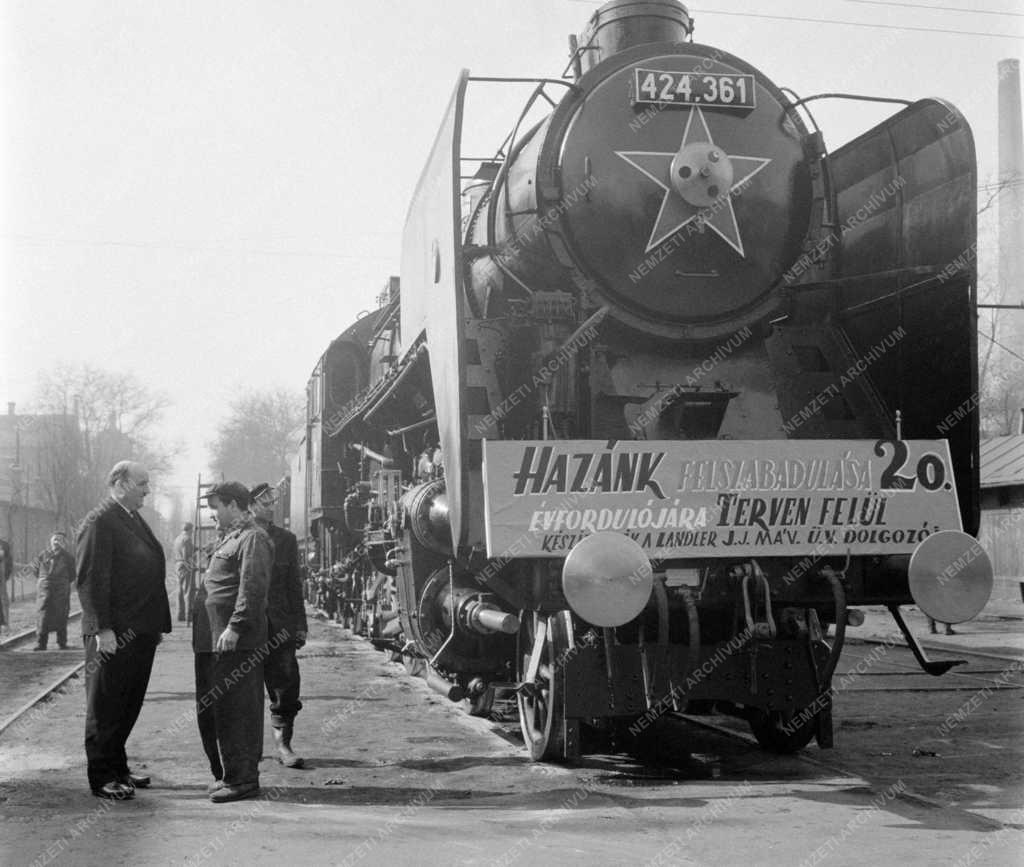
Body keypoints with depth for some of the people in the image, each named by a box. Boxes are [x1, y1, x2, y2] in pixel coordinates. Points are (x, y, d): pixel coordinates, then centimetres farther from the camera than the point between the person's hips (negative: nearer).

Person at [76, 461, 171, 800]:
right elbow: (90, 579, -16)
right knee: (106, 706, 2)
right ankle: (102, 778, 10)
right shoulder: (99, 522, -11)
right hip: (113, 634, -9)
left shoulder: (135, 520, 17)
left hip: (141, 631, 9)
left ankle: (118, 768, 27)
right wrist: (102, 629, -21)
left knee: (129, 705, 15)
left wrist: (158, 624, 14)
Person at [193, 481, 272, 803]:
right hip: (212, 640, 10)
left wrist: (235, 627, -25)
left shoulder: (253, 539, -10)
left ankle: (242, 779, 2)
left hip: (236, 643, -10)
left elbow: (252, 587, -20)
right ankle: (224, 774, 24)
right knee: (209, 710, 14)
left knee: (234, 711, -5)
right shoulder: (230, 537, 21)